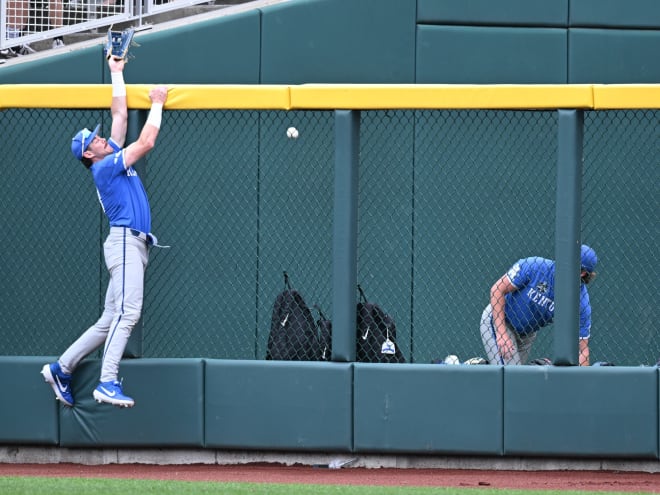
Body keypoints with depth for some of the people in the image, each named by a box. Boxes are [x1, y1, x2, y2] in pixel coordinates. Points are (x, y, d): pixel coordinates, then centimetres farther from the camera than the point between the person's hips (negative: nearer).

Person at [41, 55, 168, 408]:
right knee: (127, 313, -20)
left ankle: (61, 369, 13)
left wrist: (116, 72, 32)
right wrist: (157, 104, 4)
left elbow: (120, 114, 26)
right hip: (125, 242, -10)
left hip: (134, 246, 10)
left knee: (111, 320, 8)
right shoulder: (105, 166, -4)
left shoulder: (113, 159, 21)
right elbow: (147, 142, -8)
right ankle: (108, 383, -28)